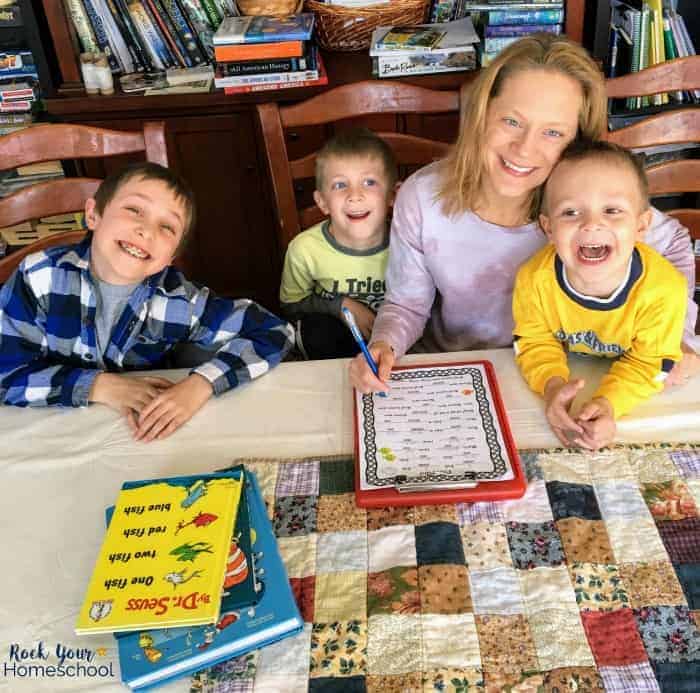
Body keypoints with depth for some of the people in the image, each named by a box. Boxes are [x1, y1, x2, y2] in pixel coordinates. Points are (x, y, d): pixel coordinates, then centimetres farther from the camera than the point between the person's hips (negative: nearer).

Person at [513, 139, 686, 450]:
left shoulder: (664, 289, -31)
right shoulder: (534, 279, -28)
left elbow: (650, 363, -18)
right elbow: (535, 342, -11)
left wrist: (609, 402, -37)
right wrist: (552, 385, -32)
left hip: (627, 391, -2)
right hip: (565, 373, 2)